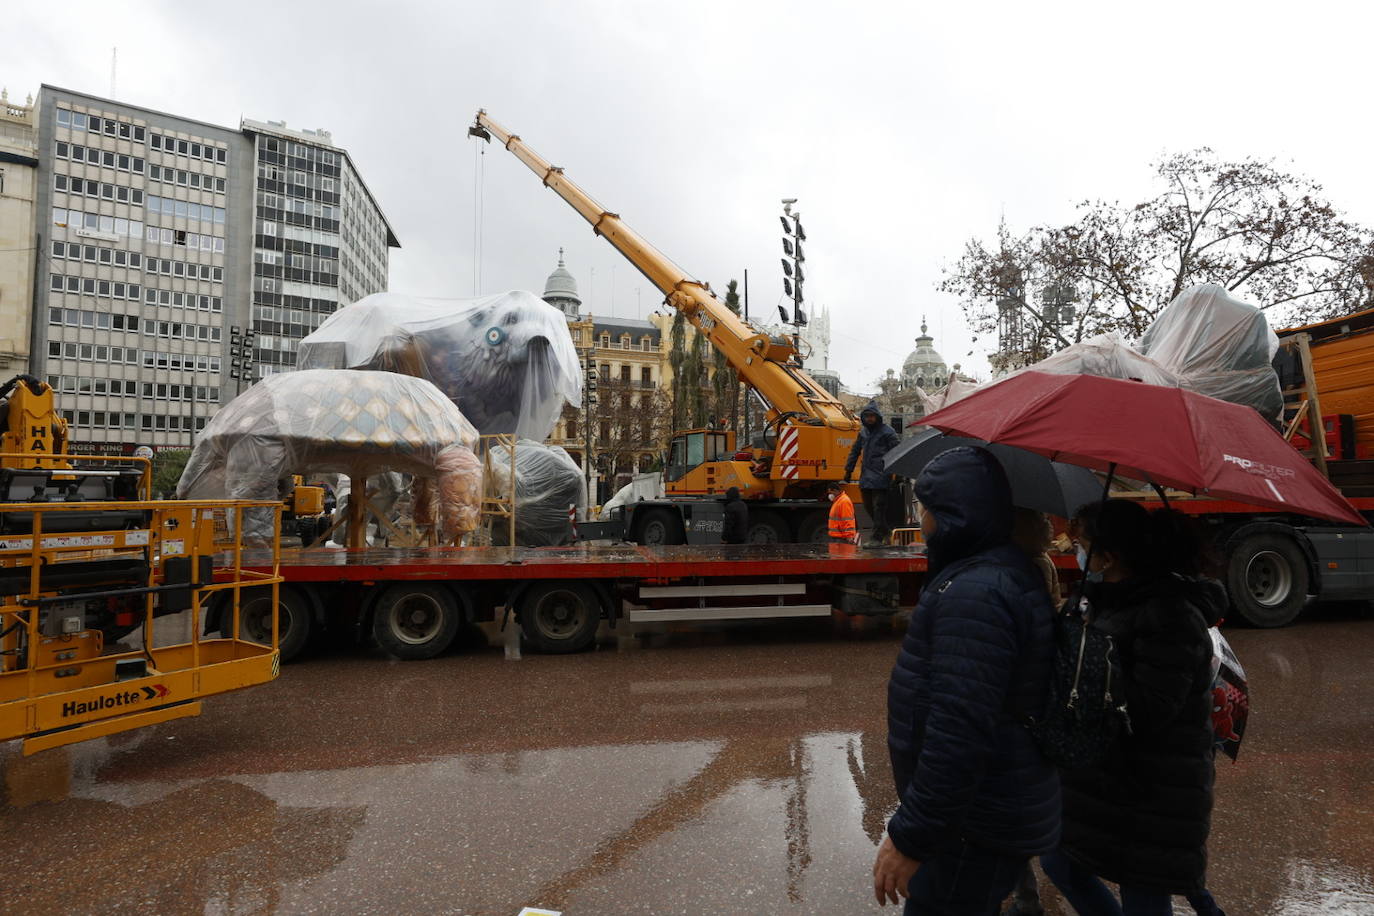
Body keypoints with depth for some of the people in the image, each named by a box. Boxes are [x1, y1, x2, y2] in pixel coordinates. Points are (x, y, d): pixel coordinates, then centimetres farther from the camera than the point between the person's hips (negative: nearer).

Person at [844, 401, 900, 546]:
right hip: (865, 476, 7)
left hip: (880, 475, -7)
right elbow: (855, 451, 23)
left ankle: (878, 537, -4)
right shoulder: (863, 432, 15)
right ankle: (887, 531, 24)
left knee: (879, 506, -6)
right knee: (868, 506, 10)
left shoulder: (887, 431, -4)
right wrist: (849, 470, 22)